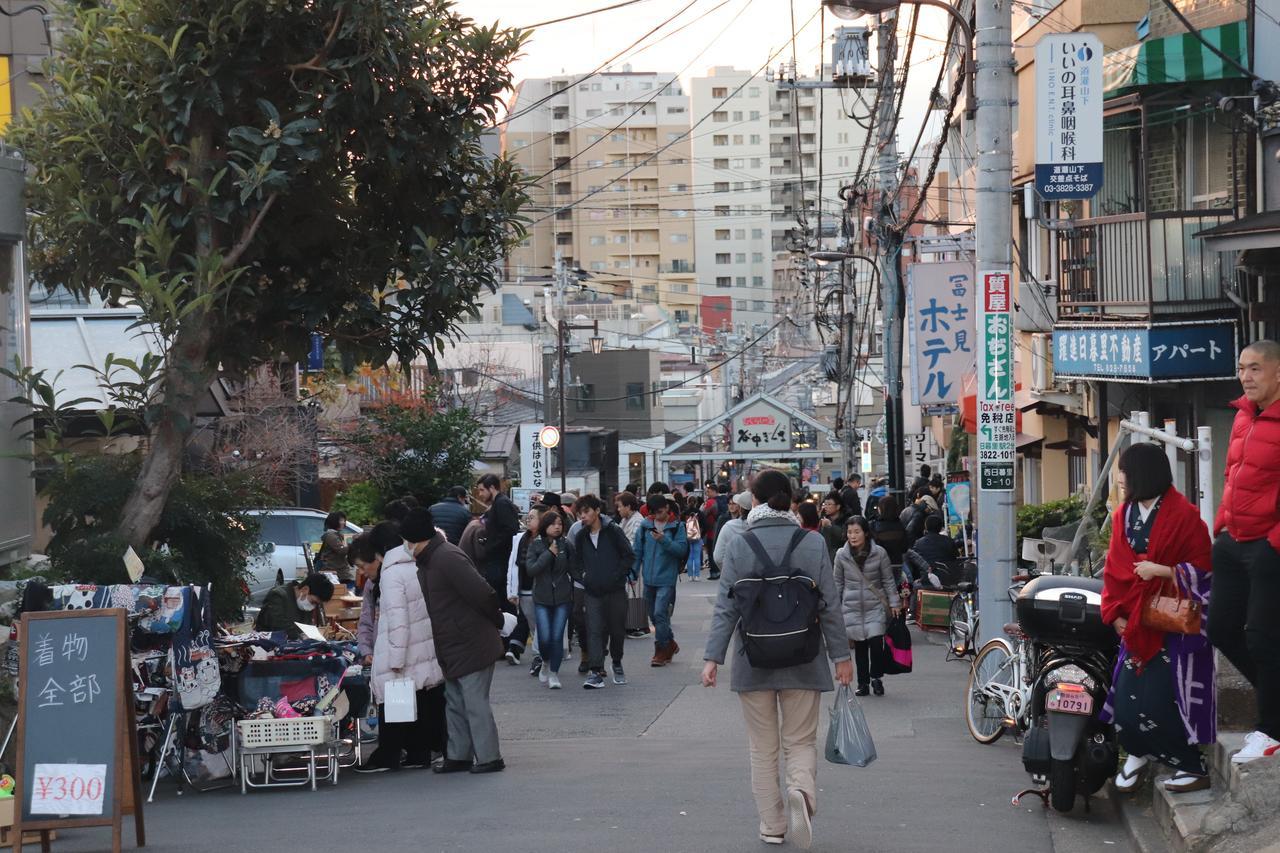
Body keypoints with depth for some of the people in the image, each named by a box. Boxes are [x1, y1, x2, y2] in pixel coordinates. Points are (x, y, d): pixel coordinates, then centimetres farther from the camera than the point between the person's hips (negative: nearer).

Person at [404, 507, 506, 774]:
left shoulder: (447, 558, -21)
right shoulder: (428, 561, 12)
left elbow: (482, 594, -24)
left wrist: (496, 620, -10)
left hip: (471, 646, -10)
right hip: (454, 650, 10)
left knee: (475, 703, -5)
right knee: (455, 703, 15)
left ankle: (489, 758, 1)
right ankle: (458, 756, 22)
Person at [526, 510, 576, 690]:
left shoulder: (566, 545, 0)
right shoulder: (536, 545, -1)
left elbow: (573, 570, 2)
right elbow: (531, 570, -12)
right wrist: (549, 554, -17)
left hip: (563, 597, 0)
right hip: (542, 598, 0)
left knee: (557, 637, -3)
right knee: (544, 638, -6)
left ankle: (554, 673, 10)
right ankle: (546, 663, 25)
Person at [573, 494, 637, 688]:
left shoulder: (613, 531, -6)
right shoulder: (581, 536, 7)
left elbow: (629, 556, -5)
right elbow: (577, 560, 21)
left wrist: (617, 575, -11)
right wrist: (583, 575, 6)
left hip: (615, 590, -2)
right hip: (593, 592, 3)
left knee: (617, 629, 7)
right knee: (595, 630, -9)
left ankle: (617, 664, 30)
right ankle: (596, 672, -13)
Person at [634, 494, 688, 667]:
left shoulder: (676, 526, -4)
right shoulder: (645, 525, 4)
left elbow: (682, 550, -12)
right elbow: (637, 550, 8)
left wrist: (664, 540, -23)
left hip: (666, 579, -5)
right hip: (649, 579, 5)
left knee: (660, 613, -13)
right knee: (654, 615, 13)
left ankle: (662, 651, -2)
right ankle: (670, 644, 31)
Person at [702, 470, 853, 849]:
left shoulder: (739, 546, -5)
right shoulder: (813, 544, -3)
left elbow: (726, 607, -7)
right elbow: (829, 605, -1)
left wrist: (712, 657, -4)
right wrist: (841, 655, 6)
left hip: (754, 662, 0)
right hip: (802, 662, 0)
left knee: (763, 747, 12)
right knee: (800, 742, 8)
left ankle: (772, 826, 15)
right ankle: (802, 791, -22)